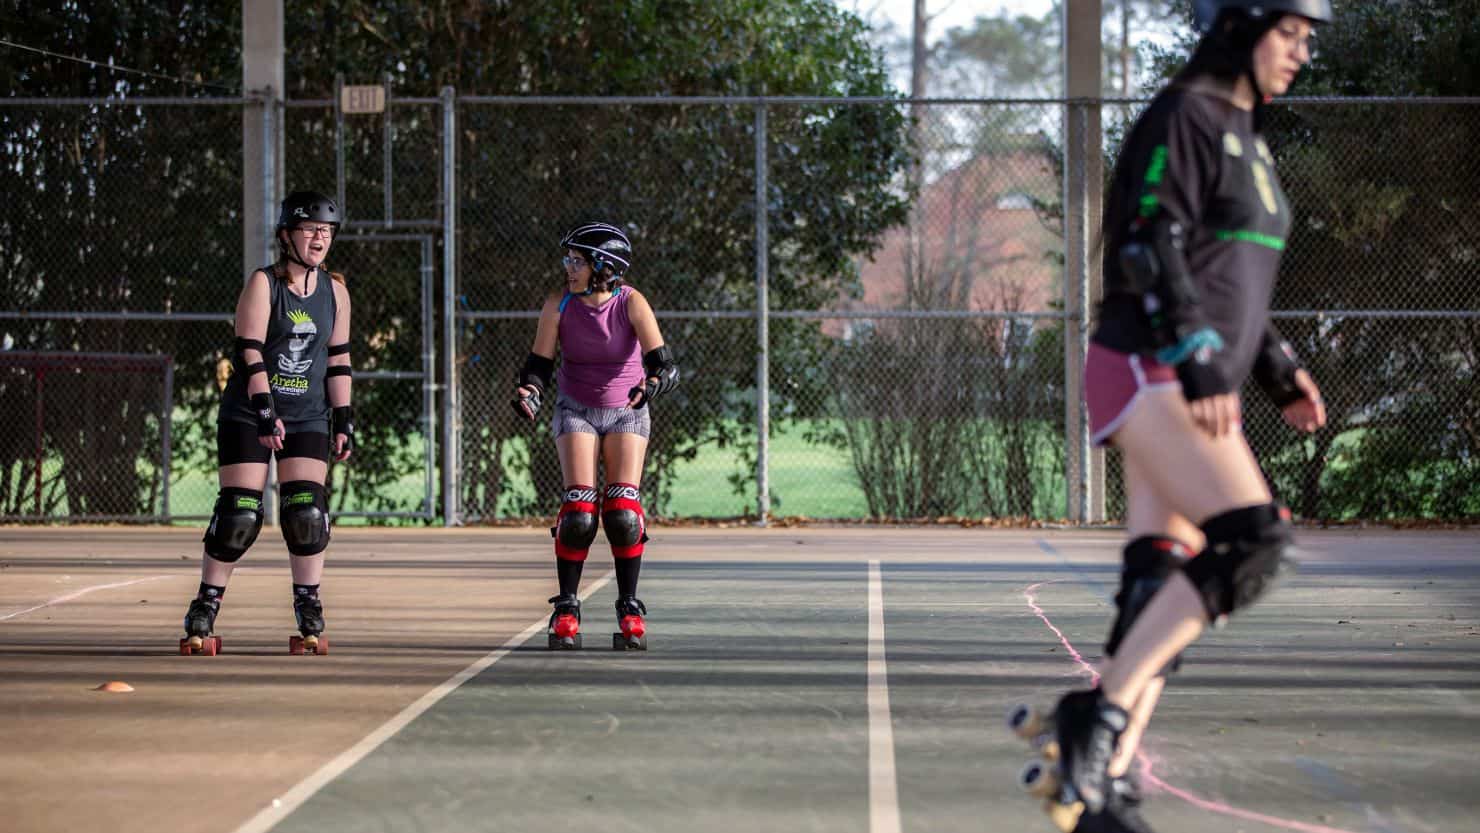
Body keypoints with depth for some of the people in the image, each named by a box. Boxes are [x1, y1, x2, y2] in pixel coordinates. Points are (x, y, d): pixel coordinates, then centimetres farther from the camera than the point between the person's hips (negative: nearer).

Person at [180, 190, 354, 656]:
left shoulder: (335, 291, 7)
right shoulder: (262, 284, -7)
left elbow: (339, 360, 11)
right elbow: (250, 352, -14)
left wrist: (344, 421, 4)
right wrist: (266, 411, -23)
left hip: (308, 419, 4)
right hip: (248, 415, -3)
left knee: (307, 513, -10)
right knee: (239, 515, -8)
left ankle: (309, 618, 2)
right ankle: (202, 616, 5)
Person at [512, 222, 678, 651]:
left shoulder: (631, 303, -17)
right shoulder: (559, 302, -12)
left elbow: (665, 363, -23)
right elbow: (540, 361, -7)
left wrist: (653, 383, -45)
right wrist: (529, 392, -27)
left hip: (626, 411, -1)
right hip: (576, 409, 1)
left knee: (622, 511, -12)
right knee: (578, 510, -13)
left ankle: (630, 610, 1)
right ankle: (566, 610, -1)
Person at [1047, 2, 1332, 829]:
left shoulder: (1248, 139, 21)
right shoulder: (1184, 116, -7)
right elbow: (1151, 247, -16)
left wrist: (1281, 371, 19)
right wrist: (1201, 363, -22)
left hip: (1199, 386, 9)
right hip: (1148, 373, -9)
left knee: (1163, 586, 3)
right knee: (1254, 538, -21)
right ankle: (1101, 710, -17)